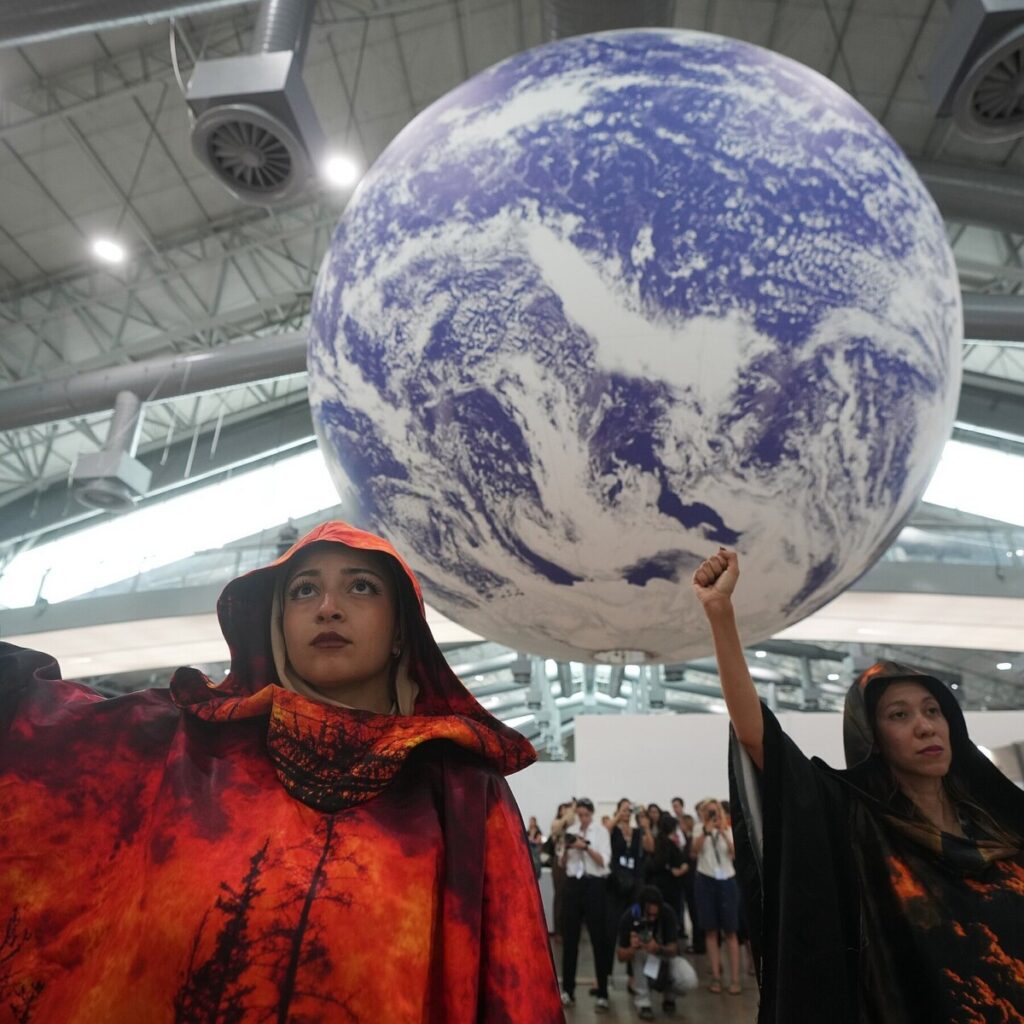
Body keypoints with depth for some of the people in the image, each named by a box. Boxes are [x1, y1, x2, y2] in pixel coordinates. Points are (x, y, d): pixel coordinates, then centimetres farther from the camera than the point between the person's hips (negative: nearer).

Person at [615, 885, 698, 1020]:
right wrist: (632, 948, -43)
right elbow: (621, 957, -20)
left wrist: (659, 949, -44)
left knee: (689, 982, -29)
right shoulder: (629, 917, -25)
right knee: (640, 948, -34)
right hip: (643, 966, 0)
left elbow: (673, 949, -22)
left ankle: (669, 994, 6)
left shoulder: (667, 913, -25)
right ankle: (642, 1001, -16)